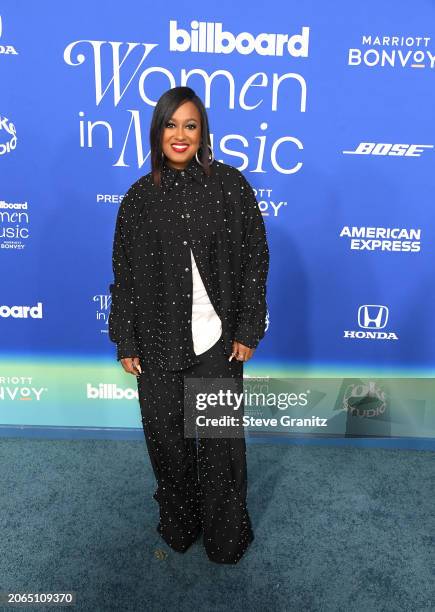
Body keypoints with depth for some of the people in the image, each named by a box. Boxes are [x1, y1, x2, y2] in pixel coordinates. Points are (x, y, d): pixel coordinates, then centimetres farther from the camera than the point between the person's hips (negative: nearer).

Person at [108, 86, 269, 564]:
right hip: (158, 343, 2)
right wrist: (125, 341, 2)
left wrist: (248, 330, -5)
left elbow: (255, 258, -2)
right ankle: (179, 524, 42)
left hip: (217, 341, -1)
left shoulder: (230, 184, -3)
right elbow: (124, 273, 3)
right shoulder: (140, 196, 1)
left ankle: (226, 535, 36)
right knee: (166, 439, 15)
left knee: (221, 442, 11)